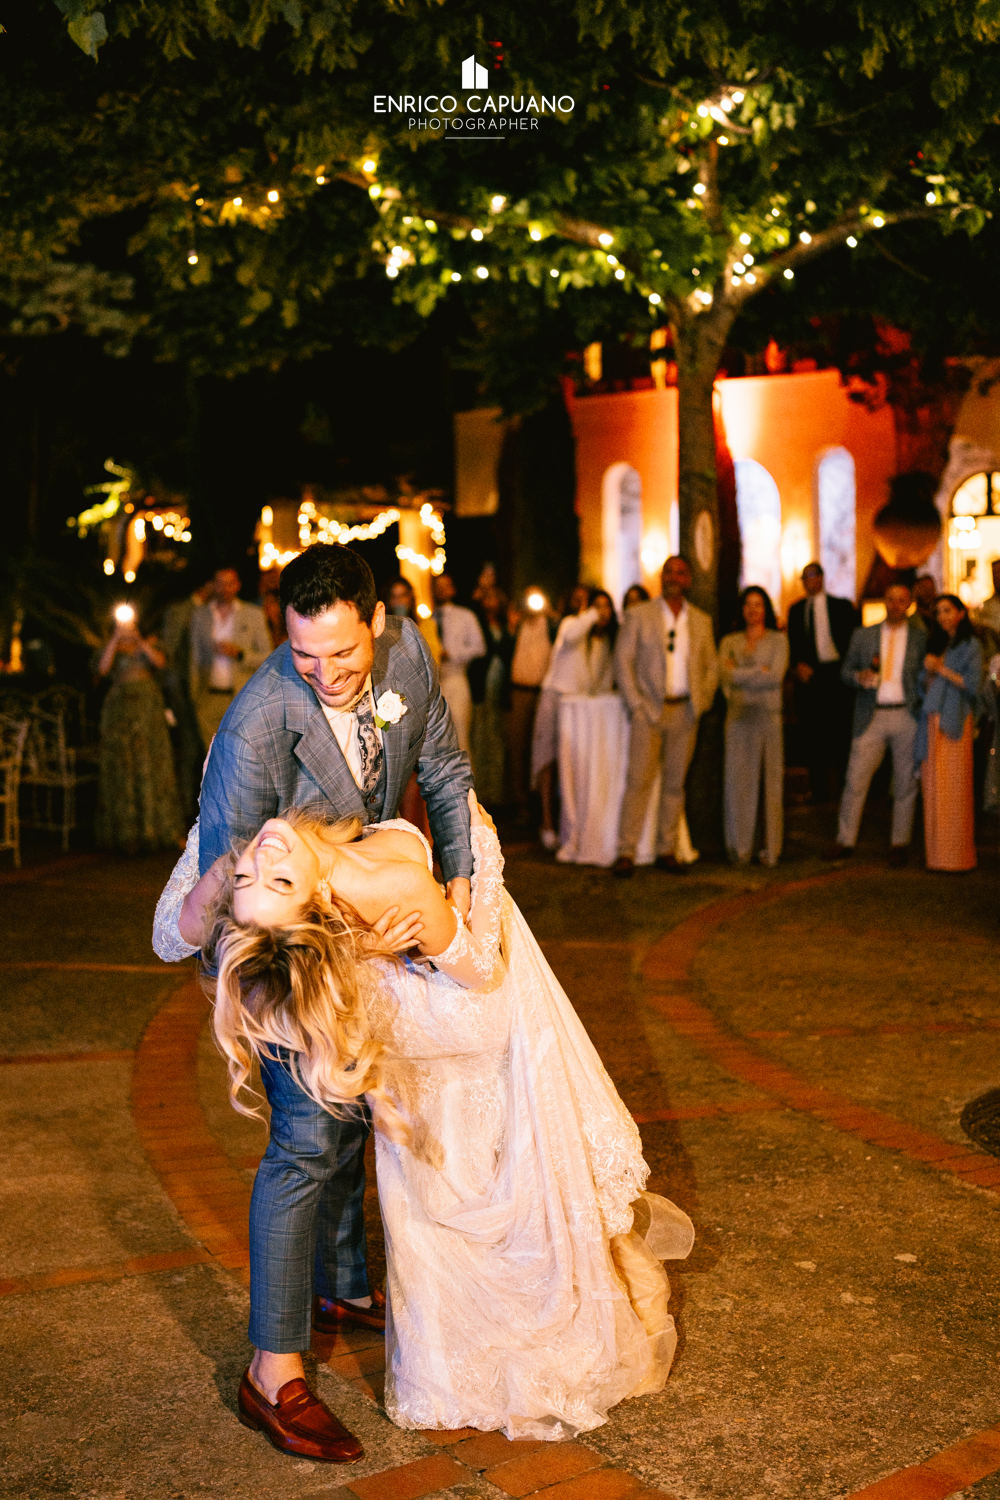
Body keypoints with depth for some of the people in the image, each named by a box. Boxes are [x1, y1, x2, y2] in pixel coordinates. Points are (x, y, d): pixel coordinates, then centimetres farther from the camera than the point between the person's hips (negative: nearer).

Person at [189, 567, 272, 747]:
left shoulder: (254, 615, 5)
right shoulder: (199, 614, 10)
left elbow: (267, 658, 5)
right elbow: (195, 659, 12)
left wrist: (239, 654, -12)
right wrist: (194, 698, 7)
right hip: (210, 698, 2)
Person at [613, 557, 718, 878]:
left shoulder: (702, 621, 11)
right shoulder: (638, 615, 2)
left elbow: (711, 665, 17)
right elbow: (622, 661, 0)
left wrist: (703, 700, 3)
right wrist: (636, 704, -8)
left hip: (685, 711, 3)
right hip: (649, 709, -3)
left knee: (675, 783, 5)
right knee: (638, 781, -7)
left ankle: (667, 851, 11)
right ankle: (626, 853, -5)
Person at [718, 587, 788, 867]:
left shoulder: (778, 639, 9)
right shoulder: (730, 642, 14)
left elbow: (777, 675, -5)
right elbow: (725, 674, -3)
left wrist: (740, 675, -3)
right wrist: (759, 671, -7)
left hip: (769, 716, -1)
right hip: (739, 716, 1)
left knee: (772, 781, -3)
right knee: (739, 781, -3)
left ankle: (772, 849, 0)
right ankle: (740, 848, 2)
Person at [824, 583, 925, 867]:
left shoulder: (921, 639, 8)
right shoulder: (863, 636, 12)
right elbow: (846, 672, 11)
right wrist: (860, 676, -11)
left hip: (907, 716, 0)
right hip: (872, 717, 1)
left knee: (905, 783, 4)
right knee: (855, 779, -4)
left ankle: (900, 843, 14)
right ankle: (845, 841, 3)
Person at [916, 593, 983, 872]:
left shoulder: (970, 645, 2)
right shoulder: (936, 644, 20)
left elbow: (973, 684, -7)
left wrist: (942, 669, -8)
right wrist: (928, 671, -2)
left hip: (954, 722, -6)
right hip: (931, 722, 6)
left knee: (954, 788, -7)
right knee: (932, 788, 2)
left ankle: (958, 856, -4)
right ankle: (936, 853, 6)